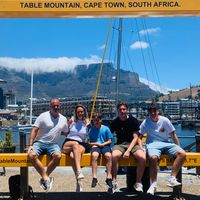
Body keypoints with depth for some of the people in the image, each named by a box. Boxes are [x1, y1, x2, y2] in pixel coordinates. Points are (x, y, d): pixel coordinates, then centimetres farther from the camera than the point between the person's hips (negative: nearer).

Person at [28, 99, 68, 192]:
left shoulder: (63, 119, 11)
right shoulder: (43, 116, -1)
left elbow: (66, 133, 25)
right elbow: (34, 130, -6)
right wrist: (30, 145, -14)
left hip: (53, 144, 2)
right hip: (39, 142, -1)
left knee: (58, 155, -32)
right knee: (32, 155, -33)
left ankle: (44, 179, -17)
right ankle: (46, 178, -21)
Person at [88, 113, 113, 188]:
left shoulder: (106, 128, 8)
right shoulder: (91, 129, 11)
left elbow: (109, 141, 7)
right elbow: (89, 142, 10)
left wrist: (102, 144, -9)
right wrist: (95, 143, -8)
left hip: (105, 145, 0)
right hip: (95, 146, 0)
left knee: (108, 155, -33)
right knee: (94, 155, -34)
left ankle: (109, 177, -27)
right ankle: (94, 178, -33)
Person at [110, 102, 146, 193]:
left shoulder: (133, 121, 0)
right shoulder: (115, 122, 5)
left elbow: (135, 137, -5)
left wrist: (128, 151, -17)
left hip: (132, 143, 0)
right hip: (120, 144, 0)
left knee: (142, 157, -30)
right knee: (114, 156, -35)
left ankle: (138, 183, -10)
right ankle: (114, 182, -19)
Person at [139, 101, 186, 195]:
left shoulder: (165, 120, 3)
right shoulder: (146, 122, 3)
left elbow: (173, 135, 8)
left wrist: (178, 148, 4)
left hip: (166, 143, 3)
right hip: (152, 144, -2)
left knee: (182, 153, -23)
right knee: (153, 157, -37)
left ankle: (172, 179, -21)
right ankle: (153, 184, -21)